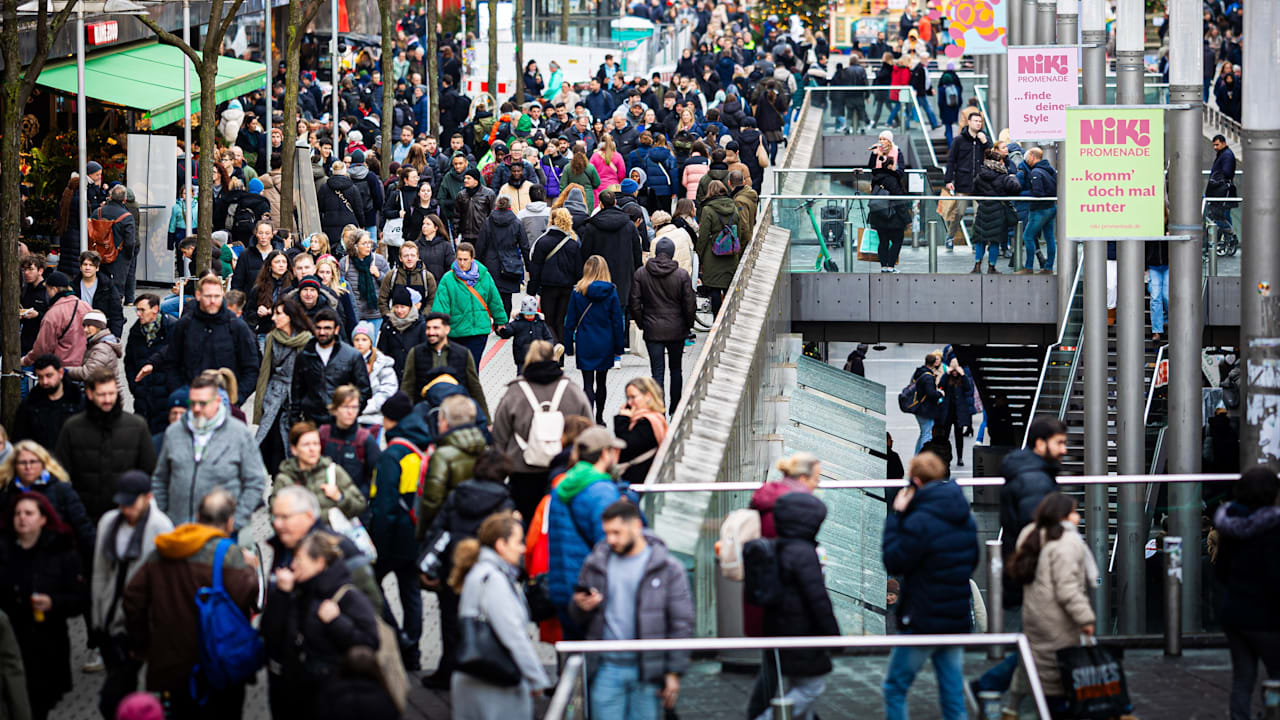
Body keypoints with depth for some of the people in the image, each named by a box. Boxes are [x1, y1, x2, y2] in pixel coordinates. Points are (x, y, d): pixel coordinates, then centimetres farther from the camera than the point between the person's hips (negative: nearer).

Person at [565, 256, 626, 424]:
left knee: (588, 384, -2)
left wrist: (569, 345, 6)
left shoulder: (578, 292, -8)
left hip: (585, 345, -2)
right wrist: (619, 346, 6)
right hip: (605, 345, 2)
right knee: (602, 382, 18)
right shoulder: (610, 292, -7)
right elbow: (617, 321, -3)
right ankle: (599, 418, 31)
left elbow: (570, 321, -3)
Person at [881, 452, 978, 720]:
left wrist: (896, 516, -5)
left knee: (895, 688, 6)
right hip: (958, 619, 7)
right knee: (953, 694, 8)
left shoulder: (920, 522, -18)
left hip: (923, 622, -7)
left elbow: (893, 562, -10)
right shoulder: (966, 519, 7)